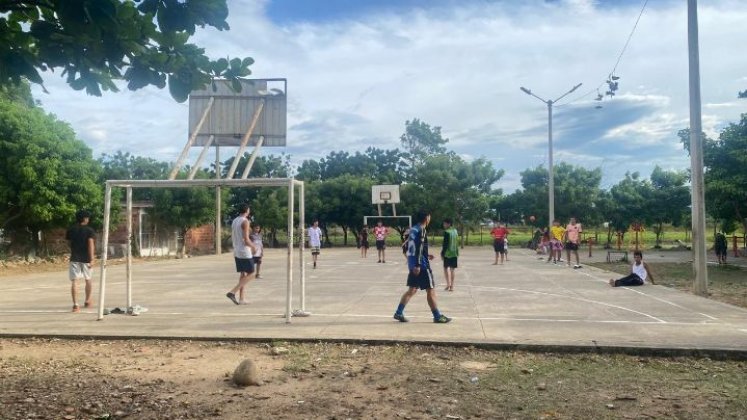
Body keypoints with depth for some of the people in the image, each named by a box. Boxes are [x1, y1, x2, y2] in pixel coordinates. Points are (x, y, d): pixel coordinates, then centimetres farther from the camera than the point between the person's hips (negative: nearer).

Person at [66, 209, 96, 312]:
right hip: (86, 258, -1)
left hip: (74, 258, 1)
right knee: (88, 280, 17)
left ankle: (75, 304, -15)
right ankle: (87, 301, 31)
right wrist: (91, 259, -18)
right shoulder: (89, 230, -5)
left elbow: (69, 242, 15)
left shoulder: (71, 230, 6)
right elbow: (91, 244, -15)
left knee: (74, 281, -3)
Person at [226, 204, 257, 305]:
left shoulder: (234, 221, 11)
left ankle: (241, 299, 11)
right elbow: (246, 240, -20)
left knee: (243, 274, 14)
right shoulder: (245, 221, -14)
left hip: (236, 252, 8)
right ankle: (232, 292, -12)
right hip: (245, 252, -8)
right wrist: (253, 247, -3)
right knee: (251, 274, 0)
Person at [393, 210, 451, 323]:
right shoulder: (421, 230, -14)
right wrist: (417, 265, -25)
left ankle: (399, 313, 12)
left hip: (412, 263, 9)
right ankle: (438, 316, 7)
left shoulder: (413, 229, 14)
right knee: (430, 290, 0)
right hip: (421, 264, -9)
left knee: (412, 290, 14)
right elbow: (418, 248, -22)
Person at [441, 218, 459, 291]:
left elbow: (445, 244, -16)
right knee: (452, 269, 9)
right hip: (454, 253, 6)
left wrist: (442, 253, -10)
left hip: (447, 253, -6)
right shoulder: (455, 231, 9)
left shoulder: (446, 232, -13)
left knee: (446, 268, 6)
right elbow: (457, 243, 14)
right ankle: (451, 286, 11)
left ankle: (448, 284, -1)